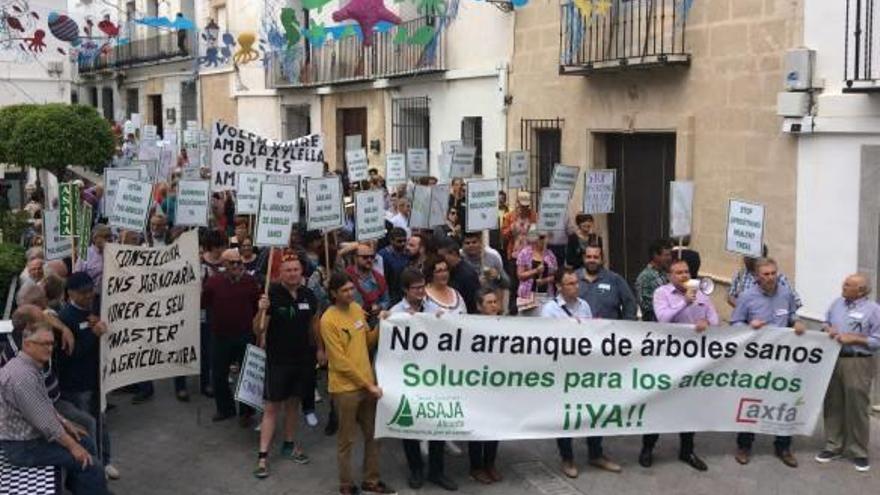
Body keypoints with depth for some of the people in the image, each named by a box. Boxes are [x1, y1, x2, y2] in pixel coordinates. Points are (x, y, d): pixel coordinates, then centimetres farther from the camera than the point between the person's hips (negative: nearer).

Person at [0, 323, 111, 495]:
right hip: (23, 446, -11)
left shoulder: (30, 366, 5)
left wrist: (65, 423, 14)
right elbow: (44, 422, -25)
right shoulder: (22, 375, -28)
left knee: (86, 443, 17)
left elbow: (45, 405, 19)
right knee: (90, 465, -13)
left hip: (31, 433, 11)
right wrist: (72, 446, -17)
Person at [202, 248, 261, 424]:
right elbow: (203, 303, 2)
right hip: (220, 336, 1)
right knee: (218, 375, 11)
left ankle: (246, 412, 20)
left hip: (244, 336, -1)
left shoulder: (250, 282, -3)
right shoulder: (214, 281, -3)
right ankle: (225, 408, 30)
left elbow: (258, 305, 0)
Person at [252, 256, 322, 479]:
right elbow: (258, 331, -16)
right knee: (272, 406, -2)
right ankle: (262, 456, 3)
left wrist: (319, 348, 16)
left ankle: (288, 445, 32)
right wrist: (261, 311, -34)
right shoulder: (272, 295, -15)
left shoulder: (308, 295, -1)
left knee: (293, 402, 17)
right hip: (278, 359, -4)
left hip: (302, 358, 5)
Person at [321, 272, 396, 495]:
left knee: (373, 435, 14)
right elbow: (340, 362, -18)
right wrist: (368, 385, -15)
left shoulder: (357, 309, 5)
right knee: (346, 440, 6)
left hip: (368, 383, 7)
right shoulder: (328, 320, -17)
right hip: (345, 388, -7)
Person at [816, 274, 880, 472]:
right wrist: (828, 329, -2)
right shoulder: (837, 303, 9)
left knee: (857, 408, 0)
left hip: (858, 364, -5)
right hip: (833, 360, 5)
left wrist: (854, 338, -17)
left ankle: (858, 452, 12)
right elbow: (825, 322, 20)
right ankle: (834, 446, 23)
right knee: (833, 405, 11)